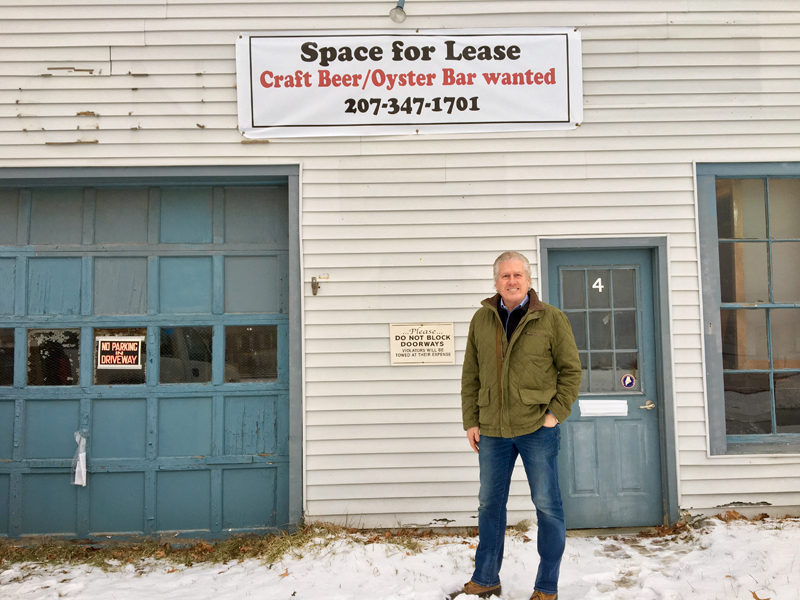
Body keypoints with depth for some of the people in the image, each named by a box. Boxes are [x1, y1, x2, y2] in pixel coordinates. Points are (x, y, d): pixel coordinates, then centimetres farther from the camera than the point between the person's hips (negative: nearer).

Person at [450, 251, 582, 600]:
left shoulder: (551, 319, -3)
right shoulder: (481, 320, 5)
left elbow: (571, 370, 1)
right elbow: (470, 376, 9)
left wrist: (556, 414, -7)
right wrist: (470, 421, 5)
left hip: (537, 429, -3)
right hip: (492, 430, 3)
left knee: (547, 506, 4)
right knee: (489, 505, 13)